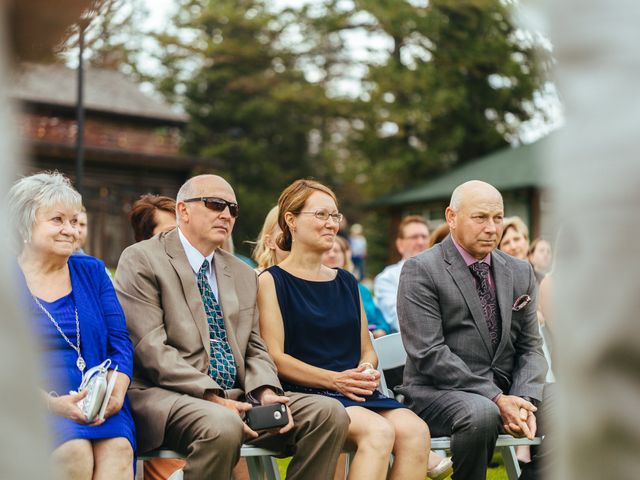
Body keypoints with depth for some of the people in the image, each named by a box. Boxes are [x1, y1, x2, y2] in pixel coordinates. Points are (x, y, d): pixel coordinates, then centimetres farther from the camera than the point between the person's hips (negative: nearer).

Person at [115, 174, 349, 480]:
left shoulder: (244, 275, 21)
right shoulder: (142, 260, -1)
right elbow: (151, 349, -11)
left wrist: (266, 393, -4)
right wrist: (213, 399, -20)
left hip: (237, 395, 7)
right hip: (167, 396, -6)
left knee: (330, 413, -12)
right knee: (222, 425, -38)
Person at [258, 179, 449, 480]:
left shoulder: (346, 282, 21)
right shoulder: (272, 281, 2)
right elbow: (275, 357, -7)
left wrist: (366, 371, -3)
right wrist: (335, 379, -16)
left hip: (356, 392, 6)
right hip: (305, 394, -5)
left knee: (415, 430, -25)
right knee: (379, 432, -33)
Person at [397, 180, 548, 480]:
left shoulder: (520, 272, 11)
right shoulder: (420, 271, -7)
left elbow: (530, 348, 10)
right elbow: (429, 353, -15)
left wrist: (525, 400, -11)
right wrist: (496, 399, -21)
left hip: (506, 392, 6)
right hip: (439, 392, -5)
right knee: (481, 414, -35)